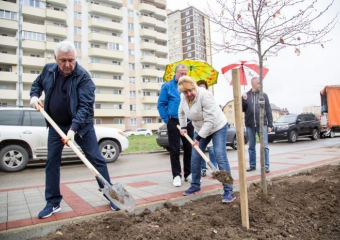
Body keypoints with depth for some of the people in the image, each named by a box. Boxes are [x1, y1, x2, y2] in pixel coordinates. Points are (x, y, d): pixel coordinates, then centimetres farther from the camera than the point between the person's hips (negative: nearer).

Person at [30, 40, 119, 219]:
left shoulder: (83, 77, -18)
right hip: (56, 125, 5)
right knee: (52, 163, 7)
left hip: (81, 124, -4)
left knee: (96, 159, -3)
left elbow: (85, 106, -25)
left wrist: (73, 128, -34)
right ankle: (53, 203, 21)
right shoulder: (48, 70, 0)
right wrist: (34, 96, 0)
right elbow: (37, 84, 21)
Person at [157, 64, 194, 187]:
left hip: (188, 122, 3)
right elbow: (161, 104, -1)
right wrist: (167, 120, -6)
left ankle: (188, 173, 23)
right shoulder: (167, 86, 0)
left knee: (189, 149, 9)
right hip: (174, 122, -2)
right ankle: (177, 175, 11)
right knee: (175, 150, 1)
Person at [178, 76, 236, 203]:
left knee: (220, 157, -16)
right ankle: (195, 186, 22)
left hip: (217, 127, -6)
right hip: (200, 129, 7)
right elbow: (181, 112, 15)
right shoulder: (183, 97, -7)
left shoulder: (204, 95, -29)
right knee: (195, 157, 5)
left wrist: (199, 138, -29)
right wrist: (183, 127, 8)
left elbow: (210, 120, -31)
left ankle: (229, 191, -9)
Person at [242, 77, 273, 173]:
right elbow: (242, 109, 4)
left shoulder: (264, 95, 6)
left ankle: (266, 166, 6)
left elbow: (268, 111, 5)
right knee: (251, 146, 9)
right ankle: (252, 165, 19)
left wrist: (270, 125, 0)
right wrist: (244, 100, -12)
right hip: (250, 125, 1)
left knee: (264, 146, -1)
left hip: (262, 124, -1)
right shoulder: (246, 95, 7)